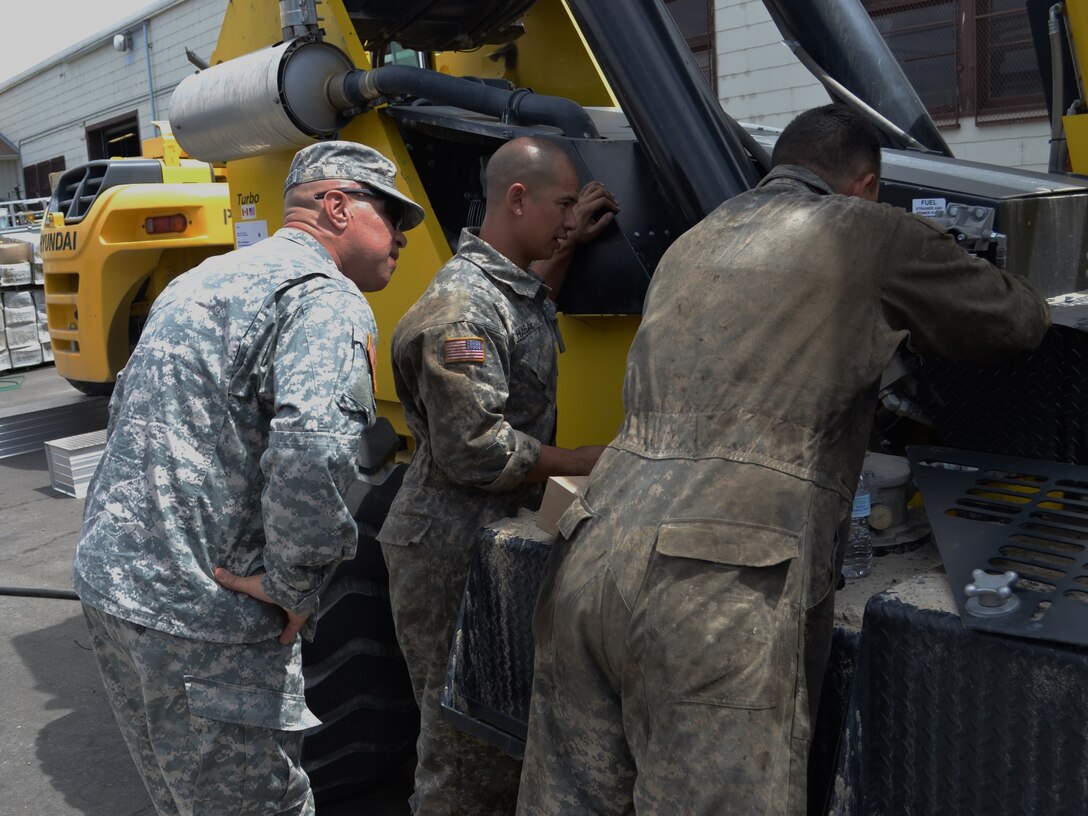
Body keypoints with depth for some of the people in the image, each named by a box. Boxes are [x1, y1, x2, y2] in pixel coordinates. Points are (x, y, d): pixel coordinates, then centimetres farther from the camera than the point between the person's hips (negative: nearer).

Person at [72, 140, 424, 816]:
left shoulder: (200, 281, 17)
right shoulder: (327, 300, -14)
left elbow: (127, 408, 25)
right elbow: (312, 452, -32)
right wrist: (294, 587, -18)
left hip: (107, 577, 9)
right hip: (200, 621, -9)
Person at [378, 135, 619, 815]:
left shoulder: (510, 282, 10)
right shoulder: (460, 309, -20)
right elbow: (474, 451, -23)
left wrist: (567, 247, 21)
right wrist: (585, 463, -13)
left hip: (498, 536, 10)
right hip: (453, 552, -10)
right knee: (466, 730, 3)